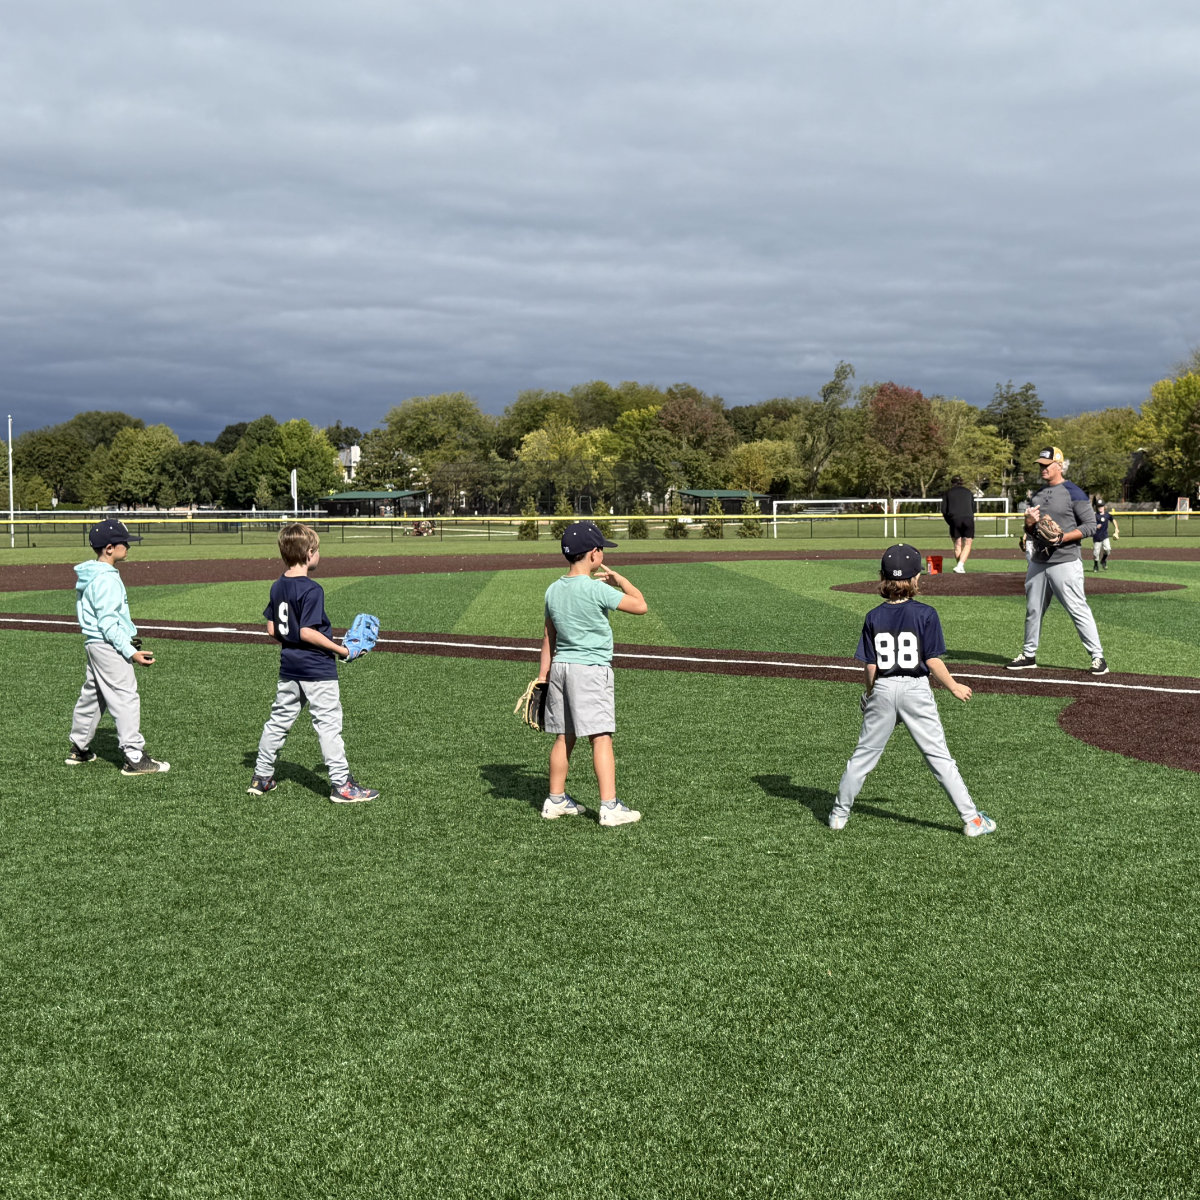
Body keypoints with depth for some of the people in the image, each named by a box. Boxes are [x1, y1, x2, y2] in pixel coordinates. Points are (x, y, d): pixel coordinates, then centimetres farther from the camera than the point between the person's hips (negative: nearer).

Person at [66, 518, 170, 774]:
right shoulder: (106, 579, -20)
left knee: (92, 695, 20)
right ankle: (134, 758, -7)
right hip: (108, 646, -11)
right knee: (126, 698, -8)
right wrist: (131, 652, -24)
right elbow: (108, 623, -23)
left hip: (95, 644, 11)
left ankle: (79, 749, 33)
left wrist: (130, 639, 22)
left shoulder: (90, 575, 12)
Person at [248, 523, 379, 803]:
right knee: (328, 723, -3)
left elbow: (272, 630, 8)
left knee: (279, 720, 16)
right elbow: (307, 632, -23)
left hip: (289, 667, 8)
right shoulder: (311, 589, -19)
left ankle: (262, 777, 23)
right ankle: (341, 784, 0)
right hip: (317, 668, -8)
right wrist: (340, 650, -16)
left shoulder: (278, 586, 6)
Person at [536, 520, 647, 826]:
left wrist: (542, 677, 20)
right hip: (591, 668, -7)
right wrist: (618, 579, 4)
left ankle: (556, 801, 22)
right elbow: (640, 605, -10)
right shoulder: (596, 588, -14)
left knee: (564, 737, 14)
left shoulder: (553, 590, 7)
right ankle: (609, 807, -7)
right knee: (601, 738, -6)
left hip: (560, 667, 7)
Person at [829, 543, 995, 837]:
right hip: (916, 691, -2)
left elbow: (870, 667, 1)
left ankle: (840, 813, 20)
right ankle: (971, 818, 5)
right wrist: (954, 688, 4)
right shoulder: (925, 614, -8)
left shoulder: (874, 617, 0)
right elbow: (933, 661, -9)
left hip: (883, 690, 2)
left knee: (865, 753, 13)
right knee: (939, 756, 2)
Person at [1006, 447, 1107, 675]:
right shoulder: (1037, 494, 16)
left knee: (1078, 609, -9)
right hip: (1038, 562, 7)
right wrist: (1029, 523, -2)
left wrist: (1063, 537, -20)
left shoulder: (1073, 493, -6)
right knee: (1033, 610, 12)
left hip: (1065, 561, -7)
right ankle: (1029, 655, 24)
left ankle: (1097, 657, -5)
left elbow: (1090, 524, -10)